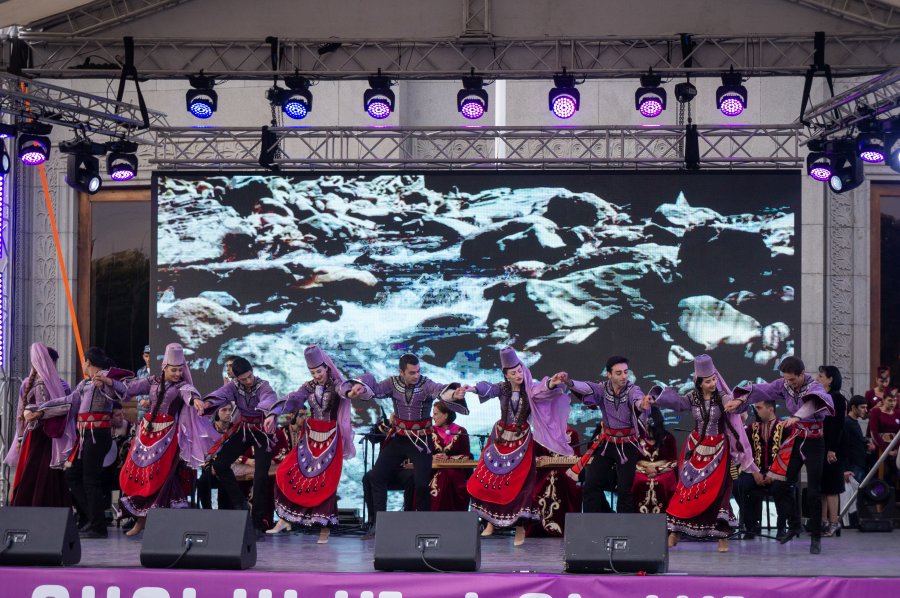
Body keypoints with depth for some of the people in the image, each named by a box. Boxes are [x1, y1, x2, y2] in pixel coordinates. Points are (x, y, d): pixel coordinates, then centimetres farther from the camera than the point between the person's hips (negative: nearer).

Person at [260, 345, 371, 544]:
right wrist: (273, 414, -25)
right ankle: (285, 518, 5)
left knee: (326, 480, -8)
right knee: (287, 473, -6)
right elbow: (292, 399, -8)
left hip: (330, 437, -4)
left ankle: (324, 525, 1)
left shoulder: (335, 384, -7)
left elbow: (343, 388, -31)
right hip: (310, 436, 4)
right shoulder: (309, 387, 5)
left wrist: (350, 392, -56)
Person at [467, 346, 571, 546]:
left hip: (522, 440, -2)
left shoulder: (530, 389, -9)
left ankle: (520, 527, 2)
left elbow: (543, 389, -29)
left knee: (518, 483, -6)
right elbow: (489, 390, -25)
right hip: (500, 438, 2)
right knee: (489, 479, 4)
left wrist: (553, 383, -52)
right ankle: (491, 520, 22)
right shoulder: (503, 388, -5)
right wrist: (473, 389, -47)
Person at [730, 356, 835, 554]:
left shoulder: (814, 388, -21)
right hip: (795, 440, 5)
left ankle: (816, 538, 6)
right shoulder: (784, 385, -4)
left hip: (814, 443, -5)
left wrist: (797, 416, -64)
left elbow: (813, 402, -45)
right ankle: (794, 525, 20)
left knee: (813, 492, -5)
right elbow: (761, 390, -15)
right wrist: (740, 400, -34)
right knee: (779, 486, 1)